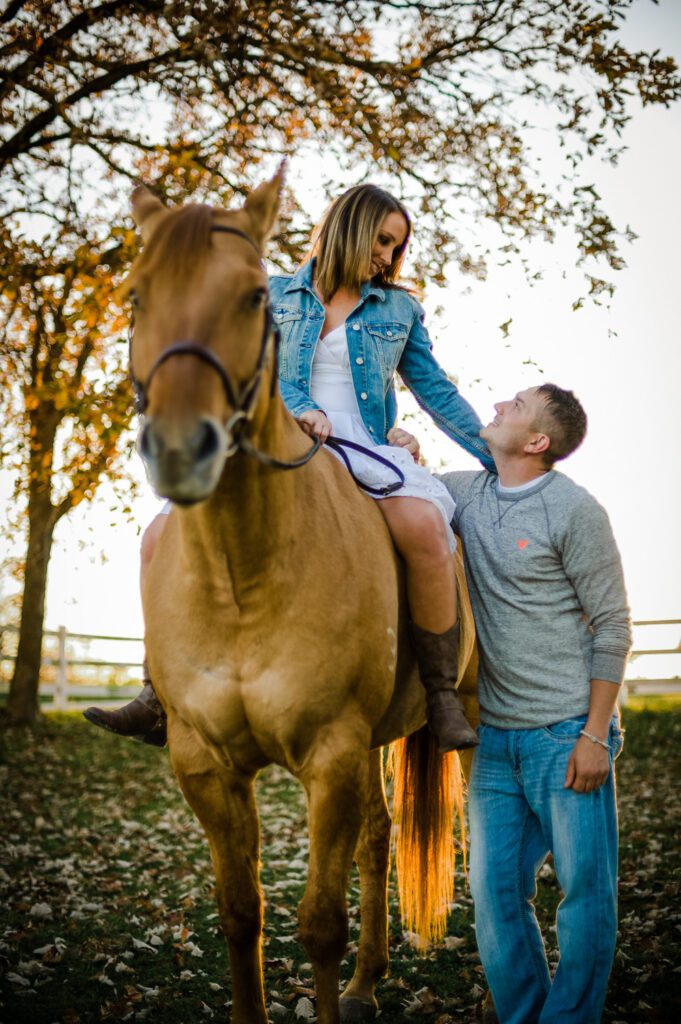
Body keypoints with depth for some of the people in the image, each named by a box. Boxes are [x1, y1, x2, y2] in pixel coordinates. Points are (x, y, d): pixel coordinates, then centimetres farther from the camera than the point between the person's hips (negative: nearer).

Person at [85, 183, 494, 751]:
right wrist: (299, 409, -16)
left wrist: (500, 458, 11)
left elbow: (438, 392, 16)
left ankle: (443, 695, -23)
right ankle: (160, 699, -6)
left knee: (425, 527, -35)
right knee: (167, 533, -16)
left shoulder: (399, 309, 16)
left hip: (366, 451, -1)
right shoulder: (276, 296, 14)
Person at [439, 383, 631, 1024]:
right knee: (495, 892, 9)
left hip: (567, 733, -5)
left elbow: (612, 629, -7)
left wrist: (595, 736, -11)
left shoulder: (574, 510, -9)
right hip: (495, 737, 5)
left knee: (585, 887, 2)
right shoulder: (465, 495, 6)